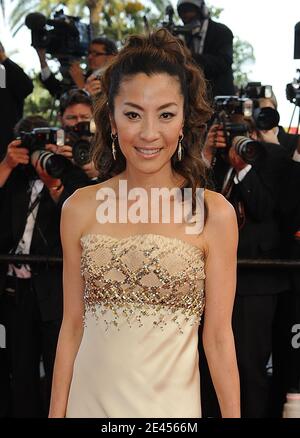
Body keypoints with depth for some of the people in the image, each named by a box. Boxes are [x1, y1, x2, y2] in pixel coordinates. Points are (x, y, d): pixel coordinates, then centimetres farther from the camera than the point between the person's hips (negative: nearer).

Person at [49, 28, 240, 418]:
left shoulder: (215, 214, -7)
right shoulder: (80, 208, -1)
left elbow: (218, 335, -5)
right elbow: (72, 324, 3)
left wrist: (233, 415, -7)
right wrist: (56, 412, 1)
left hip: (170, 403, -2)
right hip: (91, 400, 2)